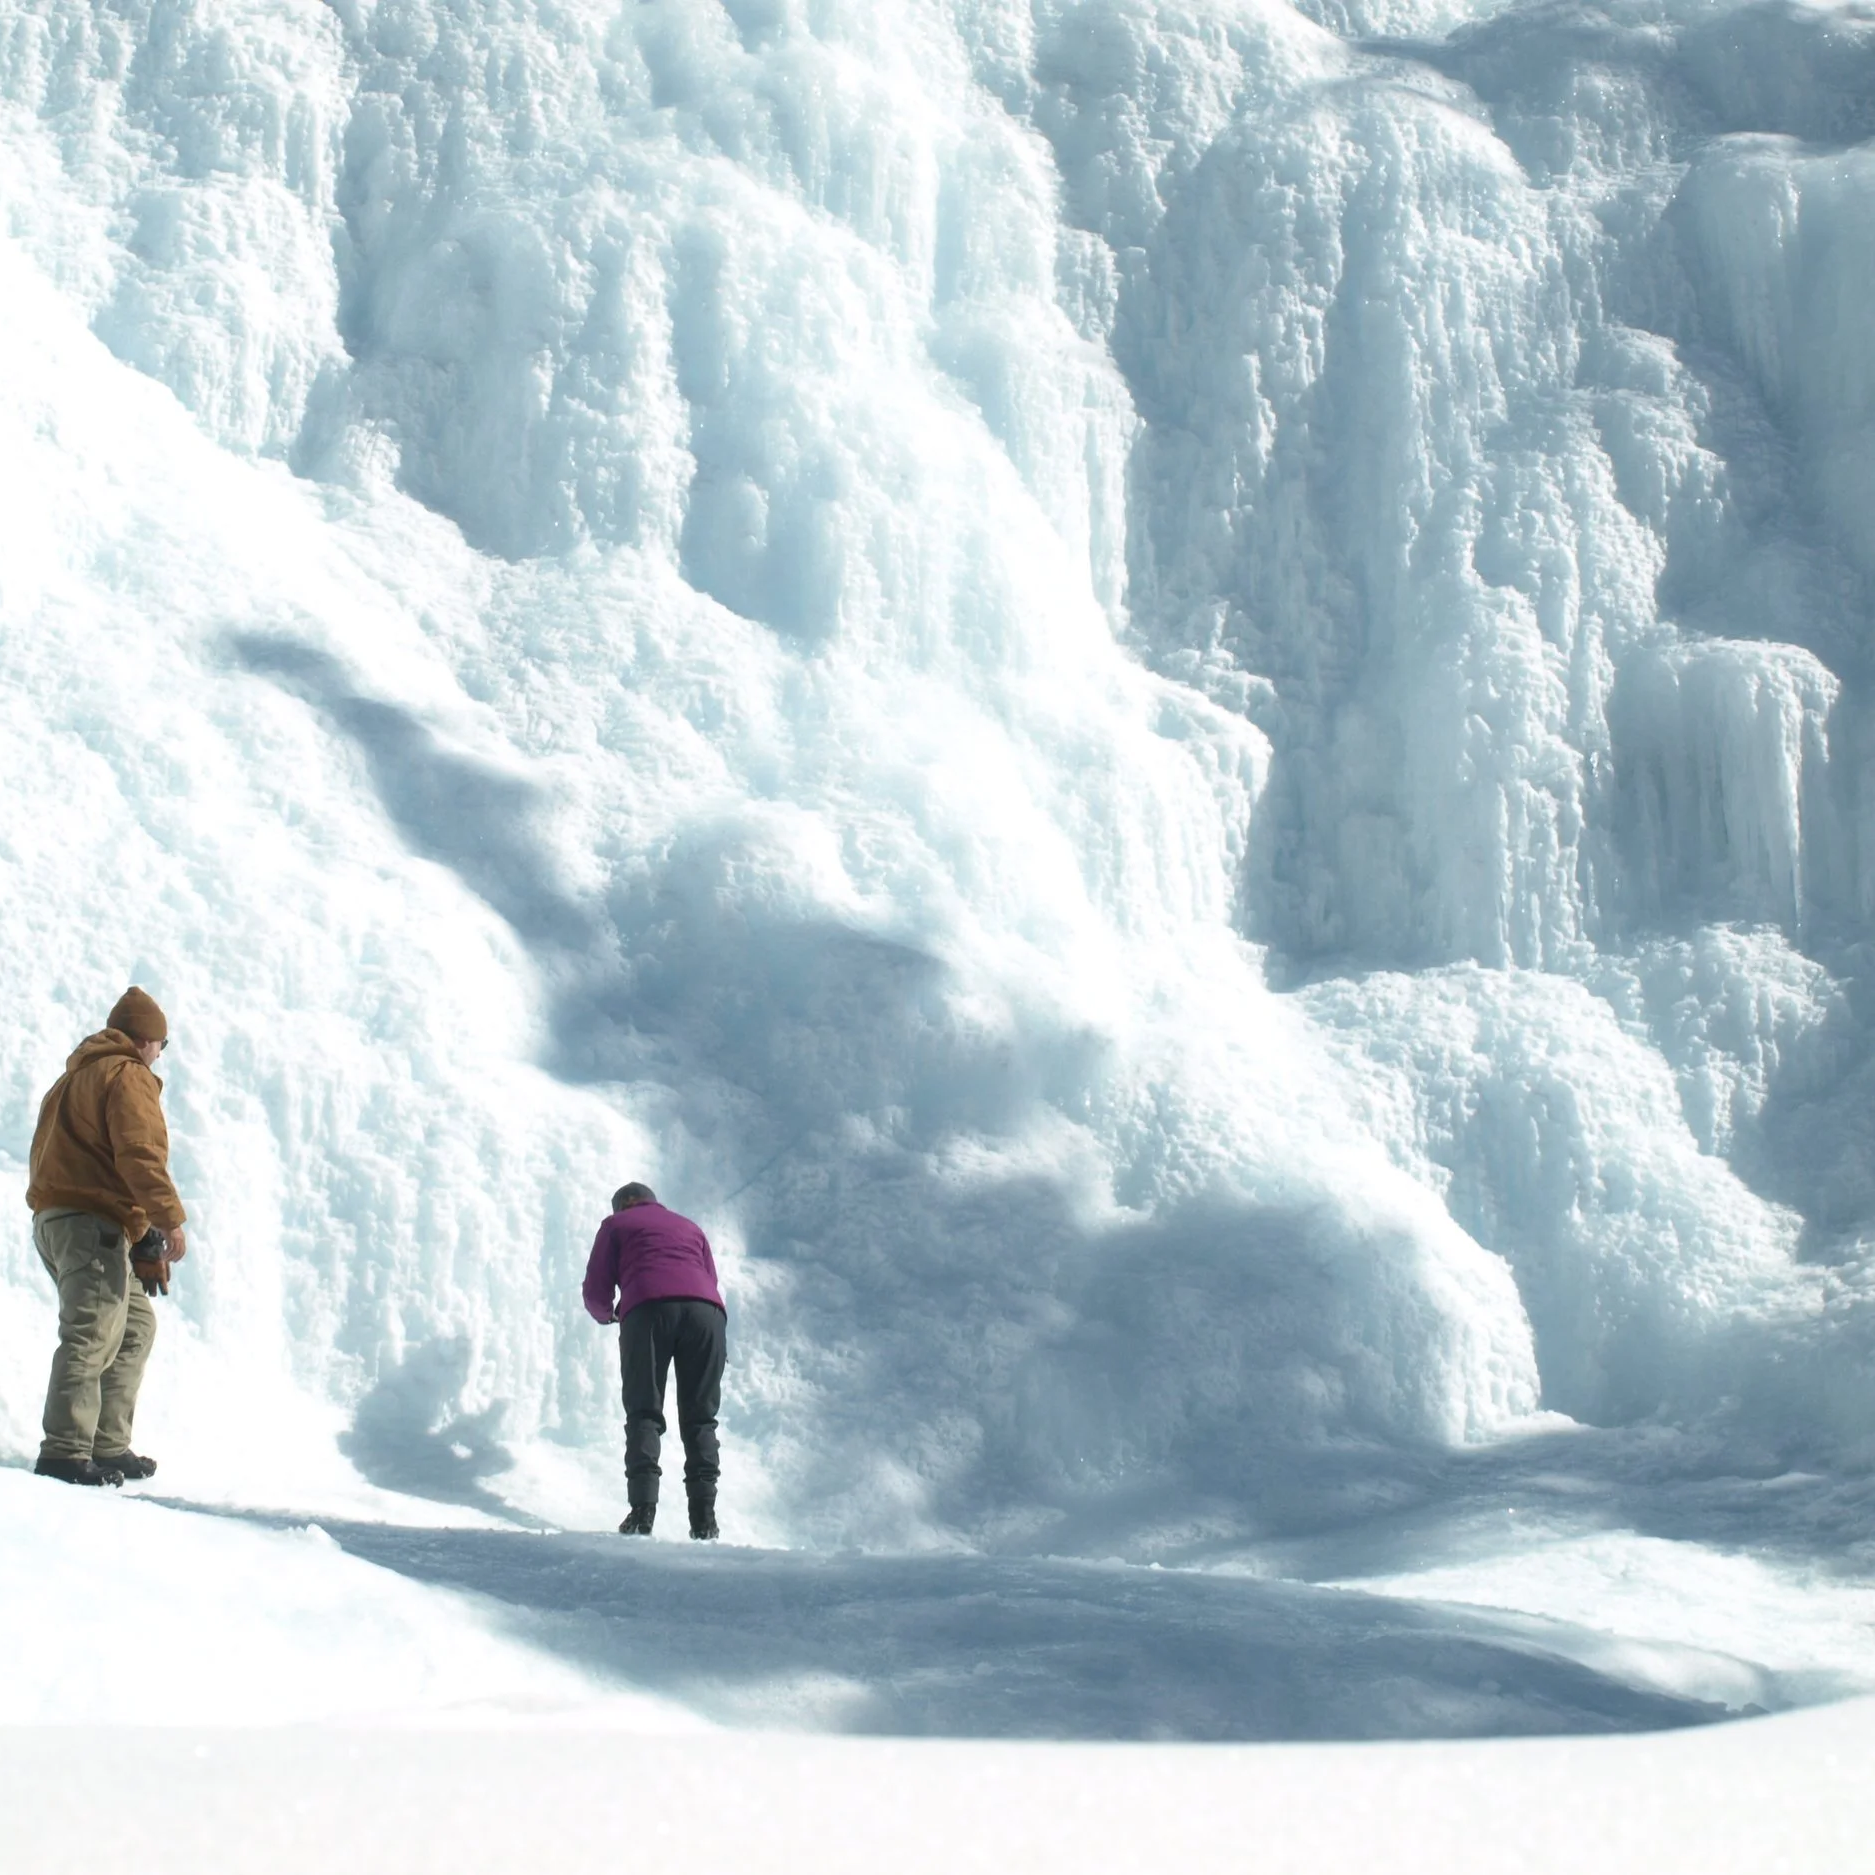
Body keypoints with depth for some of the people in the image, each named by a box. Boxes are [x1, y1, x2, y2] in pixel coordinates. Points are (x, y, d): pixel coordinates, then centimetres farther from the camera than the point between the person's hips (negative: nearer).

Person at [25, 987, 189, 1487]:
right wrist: (170, 1219, -22)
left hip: (56, 1220, 10)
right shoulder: (128, 1076, -5)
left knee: (135, 1326, 16)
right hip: (92, 1224, -10)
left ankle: (109, 1448, 15)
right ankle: (66, 1452, -23)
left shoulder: (76, 1075, 26)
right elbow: (140, 1153, -19)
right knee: (92, 1335, -16)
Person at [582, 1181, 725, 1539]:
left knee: (643, 1413, 0)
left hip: (648, 1309, -3)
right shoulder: (690, 1228, 38)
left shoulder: (616, 1225, 26)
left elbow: (596, 1291, 17)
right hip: (707, 1311, 3)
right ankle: (703, 1518, -7)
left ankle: (642, 1509, -15)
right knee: (700, 1418, 5)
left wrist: (607, 1315, 38)